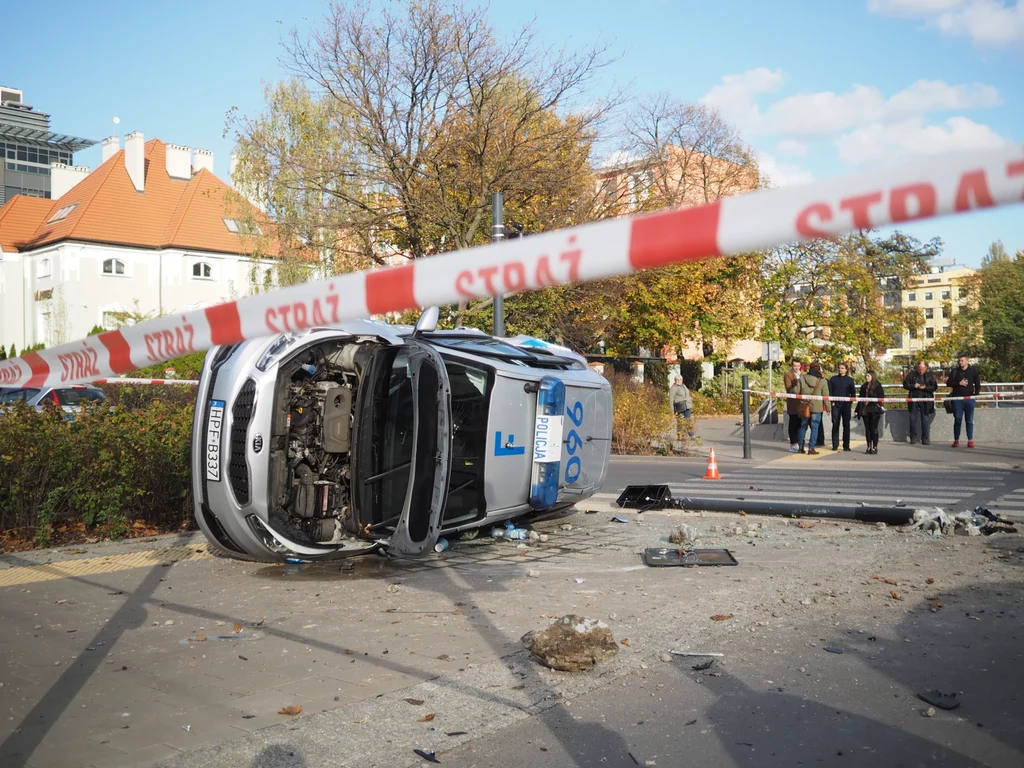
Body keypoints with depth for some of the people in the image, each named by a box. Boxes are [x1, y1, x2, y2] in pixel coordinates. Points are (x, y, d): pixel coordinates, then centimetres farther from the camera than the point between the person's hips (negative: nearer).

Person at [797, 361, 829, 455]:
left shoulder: (802, 378, 0)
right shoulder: (822, 380, -5)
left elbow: (797, 391, 0)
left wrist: (799, 401, 18)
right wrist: (828, 407, 5)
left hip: (804, 407, 3)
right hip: (816, 408, -3)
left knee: (803, 426, 14)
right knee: (814, 427, 2)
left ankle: (801, 447, 17)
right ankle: (811, 448, -1)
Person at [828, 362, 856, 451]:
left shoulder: (850, 380, 7)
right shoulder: (833, 379, 7)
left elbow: (853, 393, 7)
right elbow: (829, 391, 5)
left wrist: (850, 402, -4)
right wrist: (831, 401, -5)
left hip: (846, 405, 0)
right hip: (835, 405, 0)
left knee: (846, 425, 2)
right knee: (835, 425, -2)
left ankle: (846, 445, 7)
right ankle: (835, 445, 1)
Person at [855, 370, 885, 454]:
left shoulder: (877, 386, -1)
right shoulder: (863, 386, 16)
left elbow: (881, 397, -7)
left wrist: (879, 405, -22)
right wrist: (857, 410, 15)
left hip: (874, 410, -5)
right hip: (865, 410, 6)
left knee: (873, 429, -4)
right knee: (867, 429, 7)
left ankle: (875, 447, 2)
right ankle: (869, 447, 12)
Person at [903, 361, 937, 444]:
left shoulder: (929, 375, 3)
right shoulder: (912, 374, 3)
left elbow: (934, 387, 0)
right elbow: (905, 384, 4)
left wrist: (925, 388, -14)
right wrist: (913, 386, -12)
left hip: (926, 401, -1)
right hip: (914, 400, 1)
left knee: (926, 420, 1)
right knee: (913, 419, 6)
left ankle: (925, 438, 6)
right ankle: (913, 438, 15)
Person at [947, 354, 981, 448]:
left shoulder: (973, 371, 6)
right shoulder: (955, 371, 6)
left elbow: (977, 384, 11)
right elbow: (949, 383, 3)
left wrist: (976, 394, 3)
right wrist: (959, 383, -11)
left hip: (969, 399, 0)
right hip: (957, 398, 0)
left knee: (969, 420, 3)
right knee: (957, 420, 1)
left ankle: (970, 440, 6)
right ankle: (956, 440, 6)